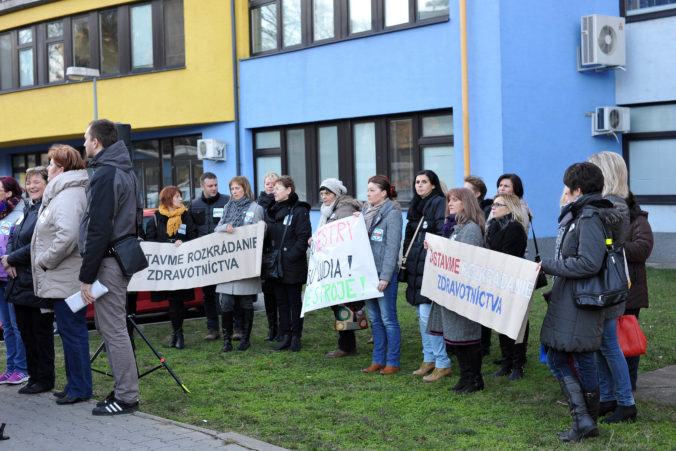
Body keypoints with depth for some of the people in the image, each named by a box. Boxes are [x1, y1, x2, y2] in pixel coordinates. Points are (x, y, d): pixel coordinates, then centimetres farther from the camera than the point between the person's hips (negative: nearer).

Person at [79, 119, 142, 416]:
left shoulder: (105, 174, -16)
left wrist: (87, 276, -18)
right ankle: (124, 390, 21)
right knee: (112, 327, 15)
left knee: (113, 329, -5)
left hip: (108, 261, -10)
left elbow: (98, 229, -20)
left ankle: (126, 397, 1)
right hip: (124, 254, 10)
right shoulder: (125, 172, 15)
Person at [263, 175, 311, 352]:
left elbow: (304, 238, -14)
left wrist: (291, 256, -19)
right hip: (275, 266, 7)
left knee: (295, 302, 3)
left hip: (292, 267, -7)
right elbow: (266, 236, 17)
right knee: (281, 302, 10)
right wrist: (266, 256, 3)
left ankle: (296, 337, 10)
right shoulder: (272, 211, 13)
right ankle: (285, 337, 16)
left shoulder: (299, 211, -9)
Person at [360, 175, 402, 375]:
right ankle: (378, 360, 18)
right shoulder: (366, 212, 14)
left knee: (388, 319, -3)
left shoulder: (392, 213, -9)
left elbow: (392, 246, -14)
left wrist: (385, 277, -18)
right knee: (374, 319, 11)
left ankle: (393, 362, 4)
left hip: (384, 273, -7)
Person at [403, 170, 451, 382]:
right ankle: (429, 360, 21)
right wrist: (406, 262, 17)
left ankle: (443, 364, -5)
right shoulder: (416, 206, 17)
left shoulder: (439, 204, -8)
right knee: (422, 316, 12)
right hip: (415, 268, 9)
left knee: (427, 316, -11)